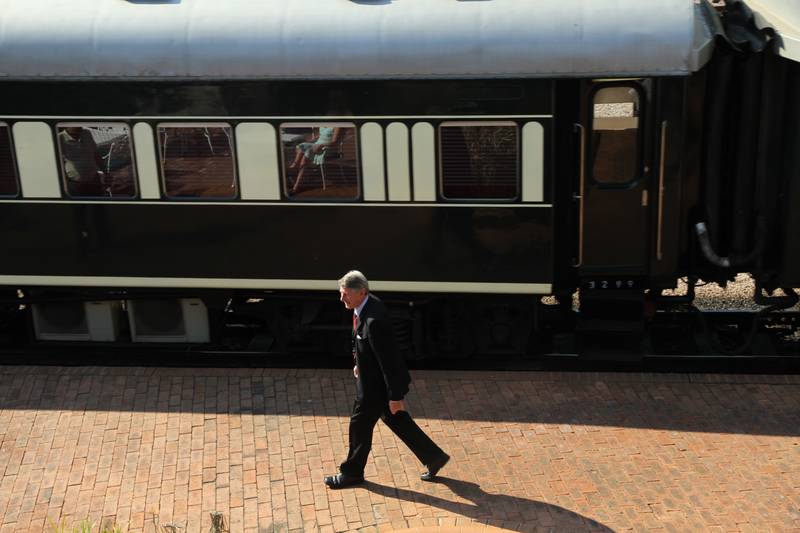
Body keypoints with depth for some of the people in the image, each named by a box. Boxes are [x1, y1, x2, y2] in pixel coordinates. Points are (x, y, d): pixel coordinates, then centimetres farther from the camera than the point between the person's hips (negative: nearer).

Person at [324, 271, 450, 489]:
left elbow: (388, 359, -28)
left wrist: (395, 395, -23)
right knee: (396, 421, 21)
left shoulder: (374, 321, -33)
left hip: (376, 383, -9)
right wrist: (359, 362, 22)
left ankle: (352, 473, 32)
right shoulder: (367, 304, -4)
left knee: (360, 425, 10)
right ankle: (434, 457, 33)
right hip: (370, 374, 9)